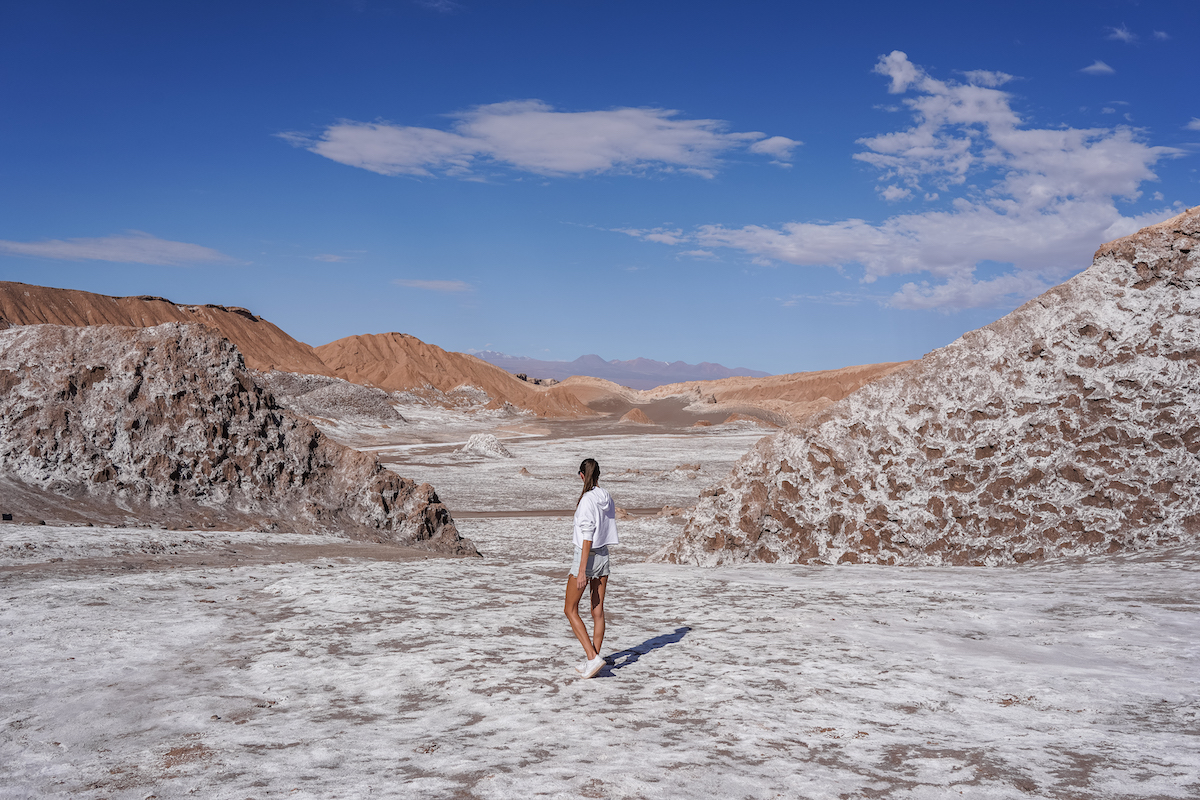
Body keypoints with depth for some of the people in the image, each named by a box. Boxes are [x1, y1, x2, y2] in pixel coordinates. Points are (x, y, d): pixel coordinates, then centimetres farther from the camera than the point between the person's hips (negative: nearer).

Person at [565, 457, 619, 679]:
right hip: (603, 555, 7)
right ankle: (593, 659, 17)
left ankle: (593, 657, -6)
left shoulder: (587, 500, -18)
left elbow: (587, 538, -20)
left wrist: (582, 571, -18)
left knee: (571, 610, 4)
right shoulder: (608, 498, 4)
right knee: (598, 611, 11)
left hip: (587, 556, -7)